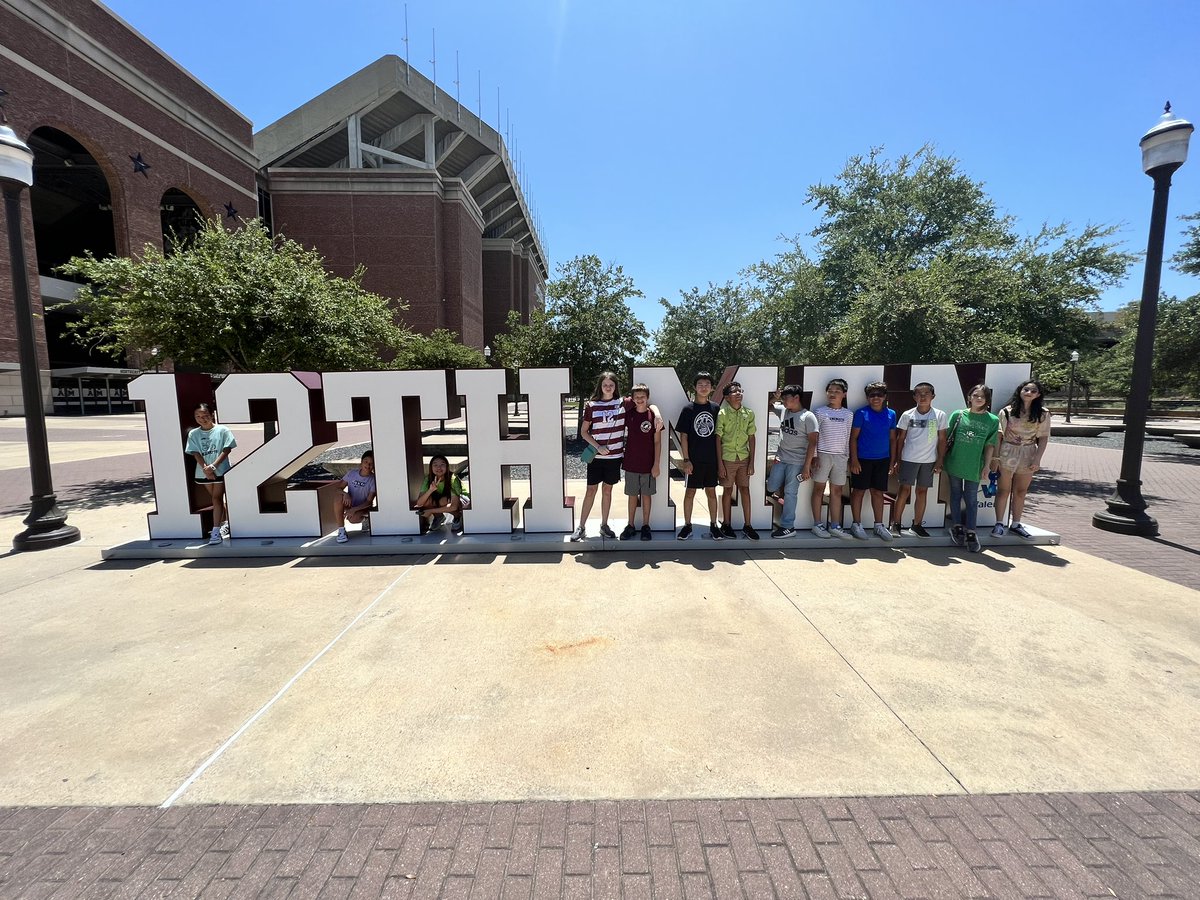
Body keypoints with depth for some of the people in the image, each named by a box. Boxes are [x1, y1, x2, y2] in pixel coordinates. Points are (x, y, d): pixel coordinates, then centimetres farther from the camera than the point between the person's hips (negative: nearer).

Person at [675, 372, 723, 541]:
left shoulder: (716, 408, 5)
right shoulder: (688, 409, -3)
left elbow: (718, 434, 9)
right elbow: (683, 436, -4)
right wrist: (686, 459, -10)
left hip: (711, 459, 2)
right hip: (694, 459, -2)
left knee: (711, 491, 10)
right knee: (690, 492, 5)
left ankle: (713, 525, 21)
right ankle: (687, 526, 16)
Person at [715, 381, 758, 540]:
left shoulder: (749, 413, 3)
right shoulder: (722, 414, -7)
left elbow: (751, 438, 6)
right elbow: (718, 439, -6)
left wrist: (752, 461, 3)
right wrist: (719, 463, -10)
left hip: (744, 458, 3)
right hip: (727, 458, -3)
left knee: (745, 490, 6)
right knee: (727, 491, 6)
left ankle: (747, 525, 16)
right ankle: (726, 524, 18)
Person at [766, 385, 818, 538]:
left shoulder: (808, 417, -8)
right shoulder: (783, 412, 7)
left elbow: (812, 443, -10)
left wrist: (806, 467, -14)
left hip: (796, 462, -5)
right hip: (780, 459, 5)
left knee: (790, 493, 0)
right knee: (771, 487, 5)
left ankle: (787, 526, 9)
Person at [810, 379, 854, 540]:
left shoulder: (848, 414, 10)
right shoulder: (820, 412, 1)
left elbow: (848, 437, 12)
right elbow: (814, 436, -1)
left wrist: (849, 457, 9)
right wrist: (814, 456, -8)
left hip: (840, 456, 3)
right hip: (823, 454, -3)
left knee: (837, 491, 6)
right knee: (819, 489, 2)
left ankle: (835, 526, 12)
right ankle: (818, 524, 10)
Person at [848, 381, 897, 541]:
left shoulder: (891, 414, 6)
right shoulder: (861, 413, -6)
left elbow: (892, 439, 11)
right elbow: (853, 437, -7)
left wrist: (892, 460, 8)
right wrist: (854, 460, -12)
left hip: (882, 460, 4)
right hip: (863, 459, -4)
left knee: (878, 492, 12)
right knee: (859, 491, 4)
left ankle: (879, 525, 23)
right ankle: (856, 524, 15)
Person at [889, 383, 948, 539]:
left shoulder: (940, 415, 0)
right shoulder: (907, 415, -1)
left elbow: (942, 440, 3)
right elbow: (900, 438, 3)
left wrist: (940, 461, 0)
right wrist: (897, 459, 0)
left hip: (929, 460, 1)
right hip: (909, 459, -1)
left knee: (922, 491, 8)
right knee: (904, 489, -2)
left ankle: (917, 524, 19)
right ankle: (896, 524, 3)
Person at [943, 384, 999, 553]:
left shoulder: (992, 420, 1)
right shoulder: (958, 415, 0)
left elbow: (990, 445, 3)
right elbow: (947, 437, 3)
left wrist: (987, 466, 0)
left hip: (974, 467, 0)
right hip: (955, 463, 0)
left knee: (971, 499, 6)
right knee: (956, 495, 11)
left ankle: (970, 532, 14)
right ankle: (957, 527, 23)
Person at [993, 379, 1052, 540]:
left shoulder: (1043, 414, 1)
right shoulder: (1007, 411, -4)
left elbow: (1043, 437, 2)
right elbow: (999, 435, -3)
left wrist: (1037, 459, -6)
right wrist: (996, 457, -7)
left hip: (1028, 455, 2)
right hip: (1007, 452, -2)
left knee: (1021, 492, 11)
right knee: (1003, 490, 5)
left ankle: (1015, 524, 22)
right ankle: (999, 524, 12)